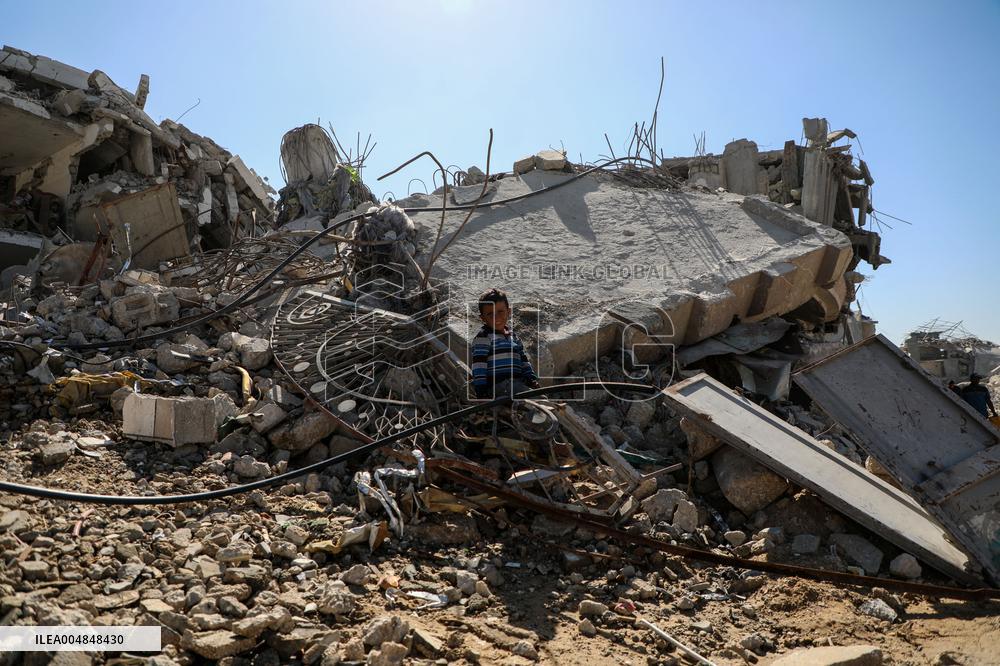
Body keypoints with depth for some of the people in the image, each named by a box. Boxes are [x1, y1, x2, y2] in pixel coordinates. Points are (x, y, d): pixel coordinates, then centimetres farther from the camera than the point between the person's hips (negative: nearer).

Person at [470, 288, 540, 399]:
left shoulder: (513, 336, 22)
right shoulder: (483, 337, -3)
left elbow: (524, 361, 26)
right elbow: (478, 364, -10)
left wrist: (532, 380, 12)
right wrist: (481, 391, -18)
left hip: (517, 383, 9)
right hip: (498, 385, -9)